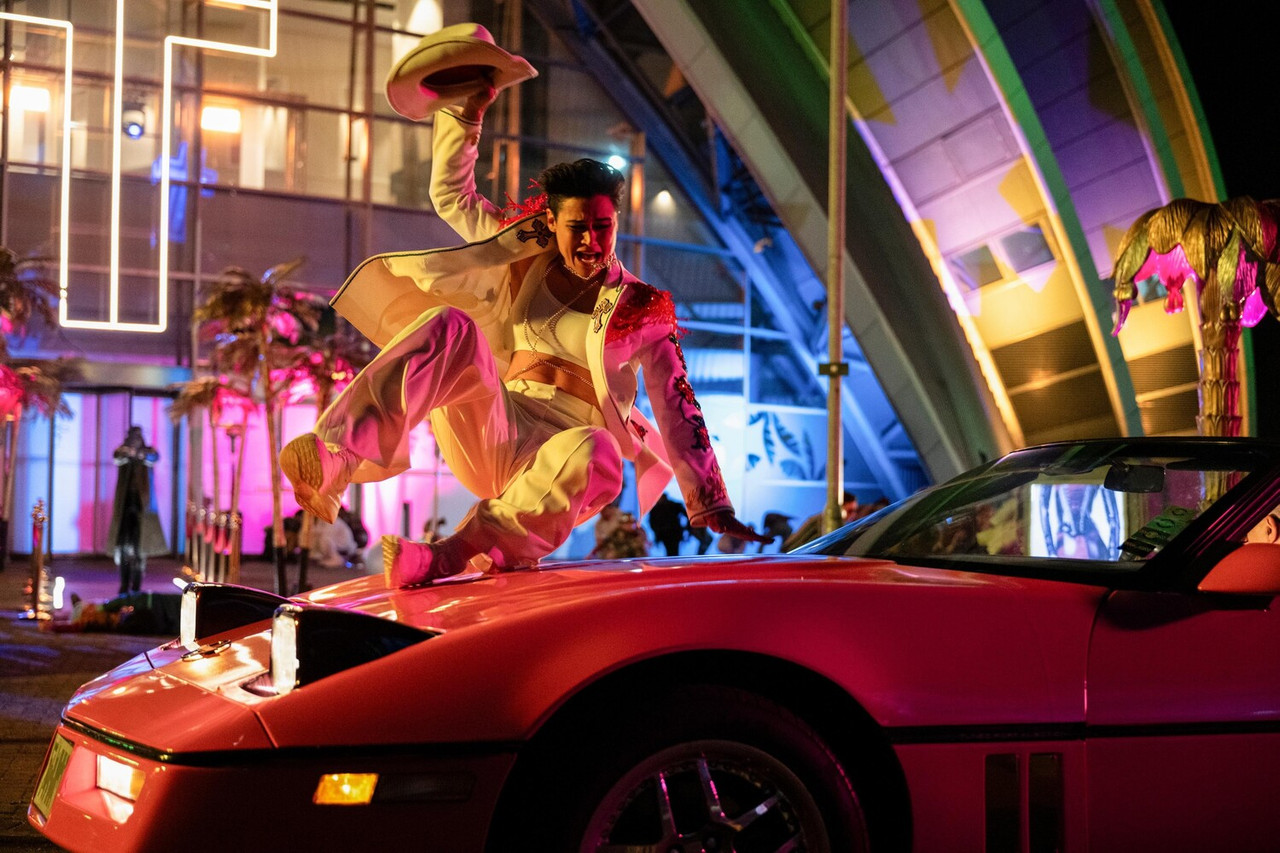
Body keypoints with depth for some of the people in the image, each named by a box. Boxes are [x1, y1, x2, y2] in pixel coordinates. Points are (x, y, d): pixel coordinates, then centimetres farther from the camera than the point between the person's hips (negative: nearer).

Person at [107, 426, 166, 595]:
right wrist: (125, 453, -38)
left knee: (140, 545, -6)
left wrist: (140, 454, -38)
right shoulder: (123, 451, 7)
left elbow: (154, 458, -18)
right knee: (122, 544, -4)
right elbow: (117, 458, -16)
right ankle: (124, 585, 1)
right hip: (125, 503, 1)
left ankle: (136, 585, -1)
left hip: (142, 503, -1)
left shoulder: (148, 451, 5)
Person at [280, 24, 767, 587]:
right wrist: (467, 112, 12)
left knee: (594, 454, -42)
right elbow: (451, 194, 20)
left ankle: (453, 555, -48)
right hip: (490, 433, 3)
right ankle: (336, 457, -42)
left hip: (558, 452, -2)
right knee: (450, 326, -26)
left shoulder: (641, 308, 5)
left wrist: (709, 502, -5)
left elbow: (677, 408, 1)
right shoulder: (525, 257, 14)